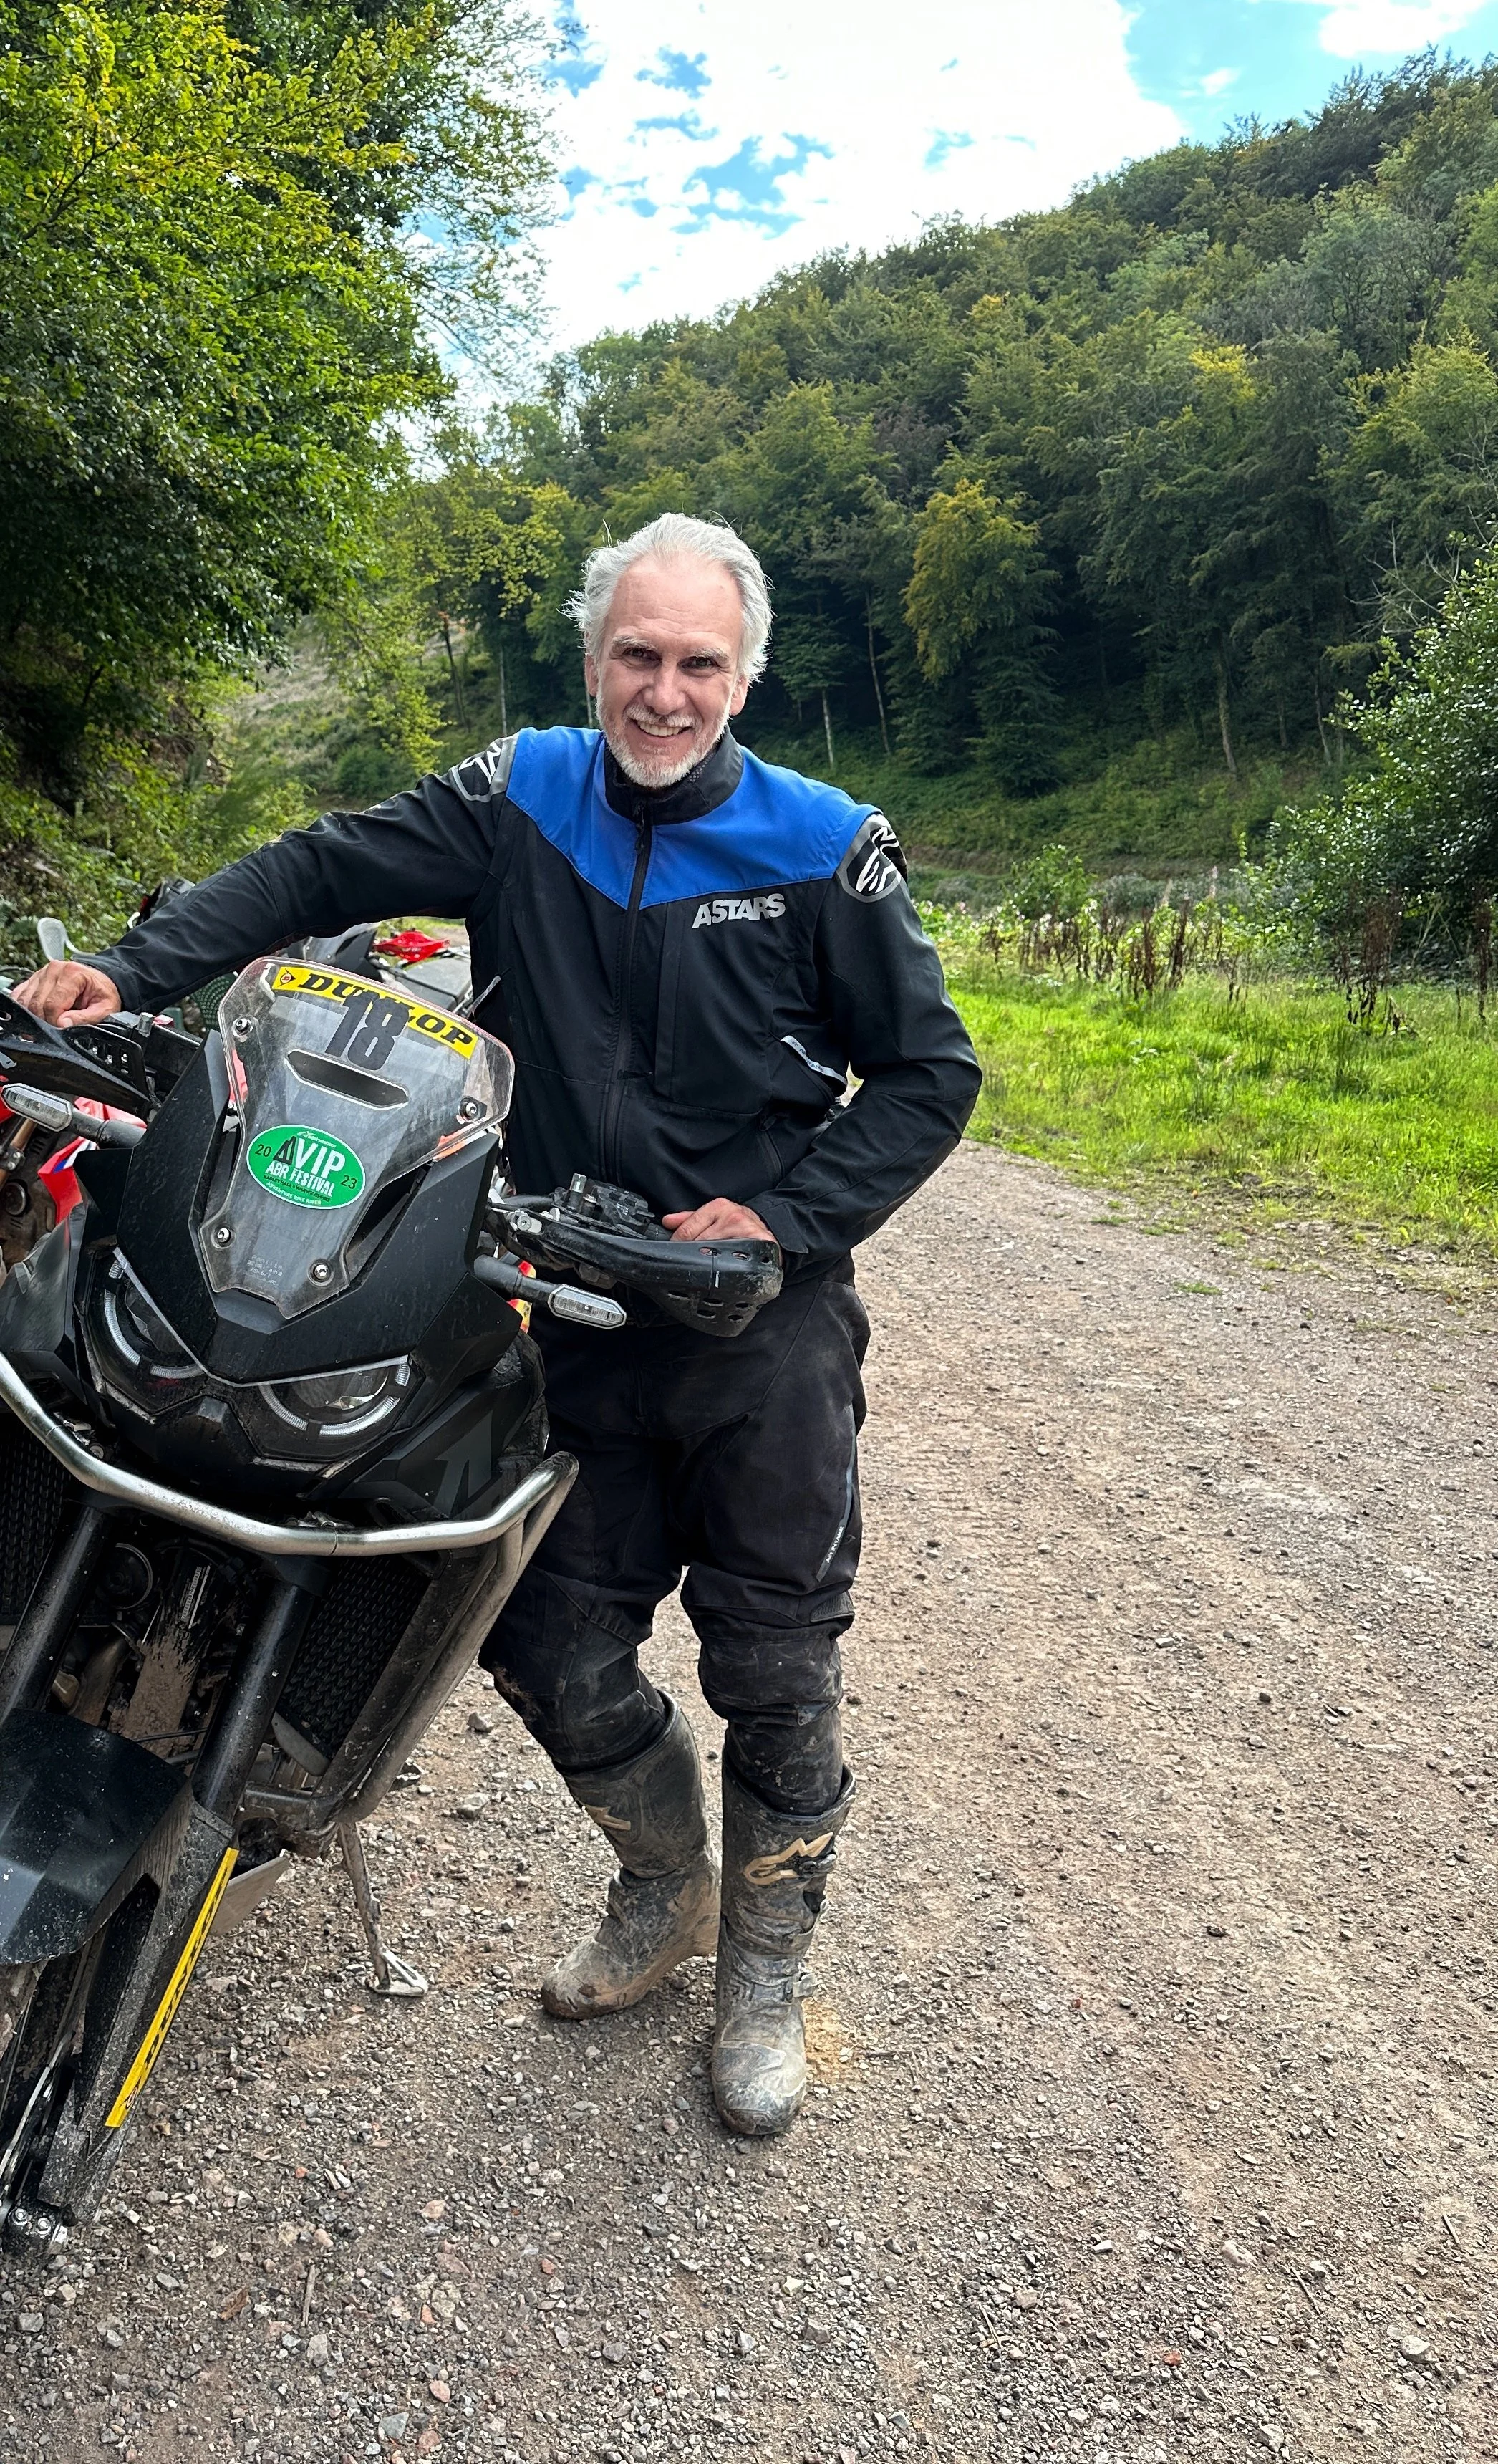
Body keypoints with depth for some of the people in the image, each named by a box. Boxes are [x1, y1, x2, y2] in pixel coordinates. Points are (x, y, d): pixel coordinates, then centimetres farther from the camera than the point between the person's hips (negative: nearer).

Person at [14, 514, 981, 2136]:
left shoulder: (819, 846, -6)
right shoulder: (520, 801, 2)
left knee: (771, 1668, 7)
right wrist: (132, 970, -12)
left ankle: (765, 1969, 32)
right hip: (581, 1324, 3)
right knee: (553, 1653, 11)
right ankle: (666, 1889, 40)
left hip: (764, 1330, -2)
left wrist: (788, 1217, -14)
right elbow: (323, 869, 2)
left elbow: (929, 1072, -2)